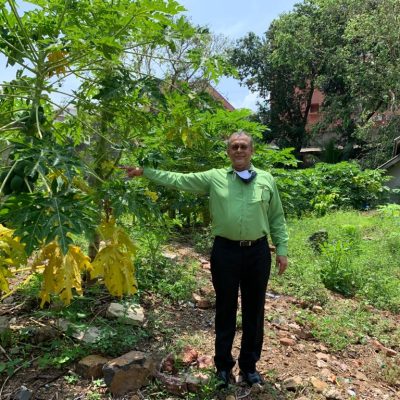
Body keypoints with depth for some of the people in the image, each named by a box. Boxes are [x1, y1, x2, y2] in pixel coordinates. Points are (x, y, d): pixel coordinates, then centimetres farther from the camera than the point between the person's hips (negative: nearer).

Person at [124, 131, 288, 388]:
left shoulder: (267, 180, 5)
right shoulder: (214, 178, 2)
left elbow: (277, 218, 8)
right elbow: (177, 180, 2)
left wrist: (282, 250, 3)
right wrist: (145, 171, -1)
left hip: (258, 252, 2)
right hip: (226, 251, -1)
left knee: (254, 310, 12)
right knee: (226, 309, 11)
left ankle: (249, 365, 32)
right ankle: (224, 365, 30)